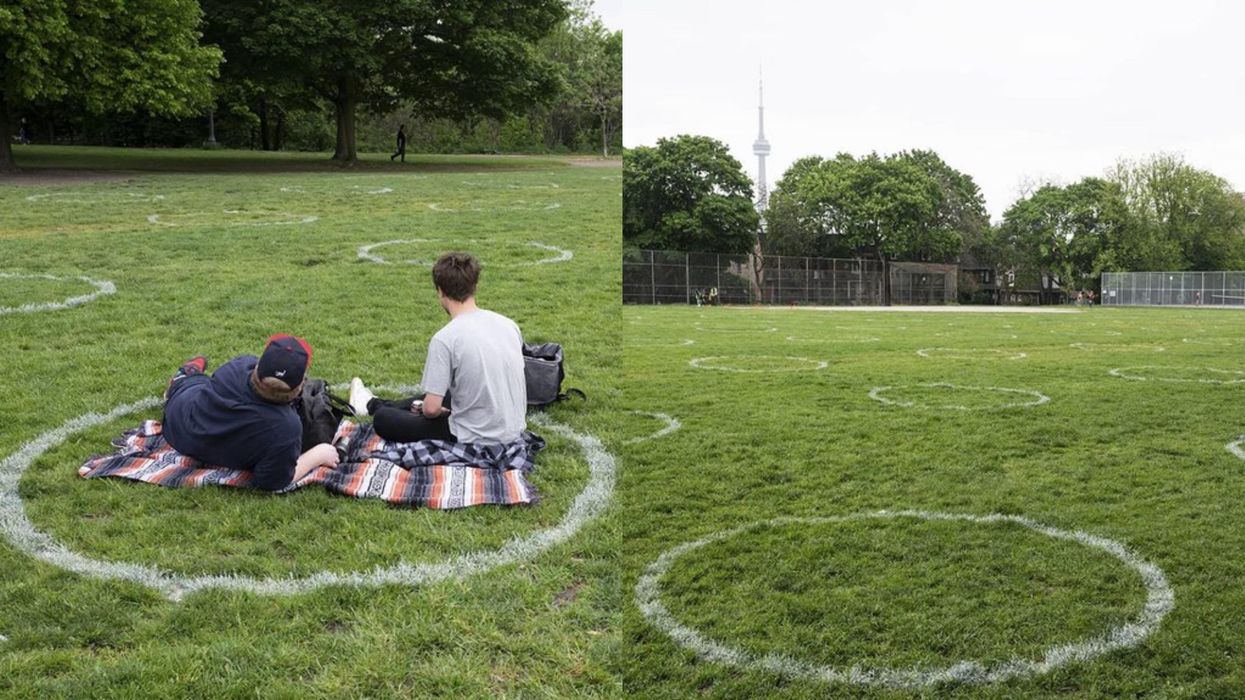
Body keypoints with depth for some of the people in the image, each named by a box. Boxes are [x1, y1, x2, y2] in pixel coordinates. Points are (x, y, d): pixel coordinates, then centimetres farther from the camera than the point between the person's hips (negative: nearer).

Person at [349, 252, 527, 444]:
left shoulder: (444, 339, -21)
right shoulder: (509, 325, -2)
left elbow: (431, 408, -20)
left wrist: (429, 409, 6)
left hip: (475, 441, -6)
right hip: (514, 432, 6)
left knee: (382, 419, 14)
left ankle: (373, 406, 49)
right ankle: (377, 404, 56)